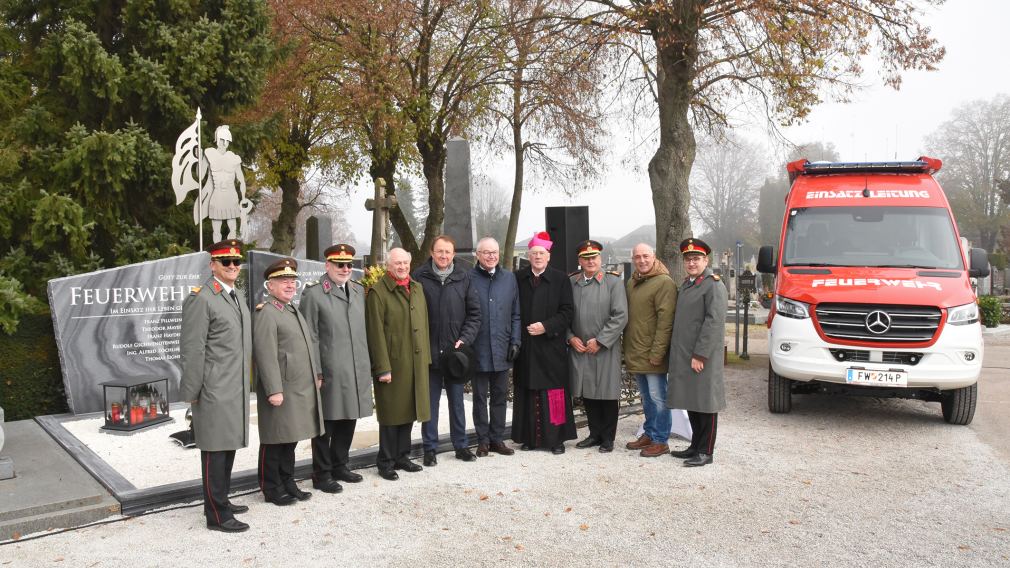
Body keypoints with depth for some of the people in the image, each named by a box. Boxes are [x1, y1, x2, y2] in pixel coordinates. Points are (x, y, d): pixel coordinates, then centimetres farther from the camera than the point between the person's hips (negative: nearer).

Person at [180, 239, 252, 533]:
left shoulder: (238, 297, 15)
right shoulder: (201, 299, -13)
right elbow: (192, 350, -14)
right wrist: (192, 393, -13)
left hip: (236, 389, 9)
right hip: (214, 392, -8)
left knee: (228, 447, 17)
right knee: (215, 451, -1)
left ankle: (221, 500, 30)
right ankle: (217, 515, 8)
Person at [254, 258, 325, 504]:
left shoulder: (293, 311, 18)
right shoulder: (265, 313, -12)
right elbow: (266, 355, -19)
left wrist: (315, 376, 18)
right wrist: (274, 390, -22)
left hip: (301, 389, 9)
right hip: (280, 389, -9)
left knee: (290, 439, 16)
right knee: (274, 442, 3)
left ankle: (288, 484, 27)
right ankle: (272, 489, 15)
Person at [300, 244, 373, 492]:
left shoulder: (359, 291, 12)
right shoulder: (313, 294, -6)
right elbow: (310, 337, -8)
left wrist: (367, 365, 12)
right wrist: (315, 373, -12)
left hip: (357, 371, 6)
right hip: (329, 373, -6)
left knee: (349, 420, 14)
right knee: (326, 423, 4)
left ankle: (339, 466, 30)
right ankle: (322, 474, 16)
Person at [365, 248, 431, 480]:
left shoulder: (417, 289, 13)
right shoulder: (378, 292, -9)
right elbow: (376, 333, -12)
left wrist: (425, 357, 10)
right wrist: (382, 367, -15)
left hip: (416, 362, 6)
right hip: (392, 362, -6)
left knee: (408, 410, 13)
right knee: (391, 413, 2)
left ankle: (402, 456, 26)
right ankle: (386, 462, 14)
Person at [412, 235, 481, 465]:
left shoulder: (463, 277, 1)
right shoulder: (420, 276, -4)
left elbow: (474, 313, 3)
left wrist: (465, 339, -8)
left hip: (456, 350, 2)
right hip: (429, 351, -1)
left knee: (457, 400, 13)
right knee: (430, 401, 8)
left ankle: (460, 445, 24)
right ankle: (430, 448, 19)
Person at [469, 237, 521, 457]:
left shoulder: (509, 278, 8)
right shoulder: (469, 278, -4)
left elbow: (515, 314, 9)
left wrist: (515, 341, 2)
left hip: (502, 349, 3)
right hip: (478, 350, -3)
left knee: (500, 396, 10)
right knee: (480, 397, 7)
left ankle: (497, 439, 21)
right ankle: (483, 441, 16)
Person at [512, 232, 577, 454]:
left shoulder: (560, 279, 3)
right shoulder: (518, 279, 7)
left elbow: (566, 312, -1)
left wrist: (546, 326, -12)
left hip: (552, 347, -2)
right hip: (525, 348, 2)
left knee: (554, 393, 0)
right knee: (527, 393, 5)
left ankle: (556, 438, 9)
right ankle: (530, 437, 14)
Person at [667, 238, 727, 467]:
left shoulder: (713, 285, -9)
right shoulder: (686, 284, 17)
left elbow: (714, 323, -16)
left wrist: (700, 355, -19)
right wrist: (676, 352, 14)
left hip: (702, 357, -8)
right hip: (683, 357, 8)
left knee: (705, 403, 0)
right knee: (690, 403, 14)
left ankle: (706, 452, 7)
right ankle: (696, 446, 25)